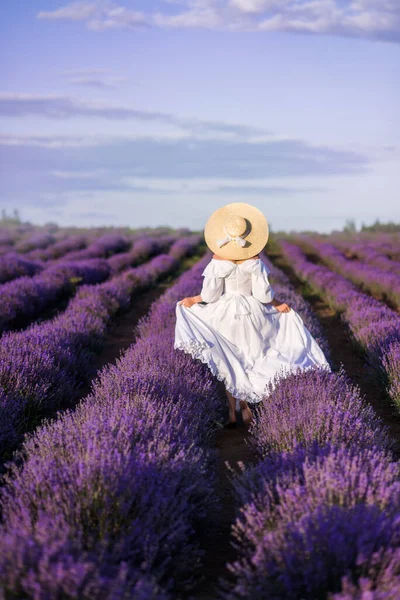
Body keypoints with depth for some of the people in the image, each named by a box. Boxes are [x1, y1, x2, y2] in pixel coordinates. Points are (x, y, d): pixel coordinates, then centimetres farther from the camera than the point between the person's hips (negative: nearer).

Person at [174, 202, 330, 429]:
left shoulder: (218, 261, -14)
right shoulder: (254, 261, -11)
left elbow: (210, 295, -13)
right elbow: (263, 294, -10)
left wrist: (192, 300, 4)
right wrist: (278, 304, 8)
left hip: (224, 315, -1)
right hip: (251, 315, 1)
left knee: (228, 364, 8)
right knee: (249, 361, 16)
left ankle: (233, 413, 5)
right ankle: (246, 407, 11)